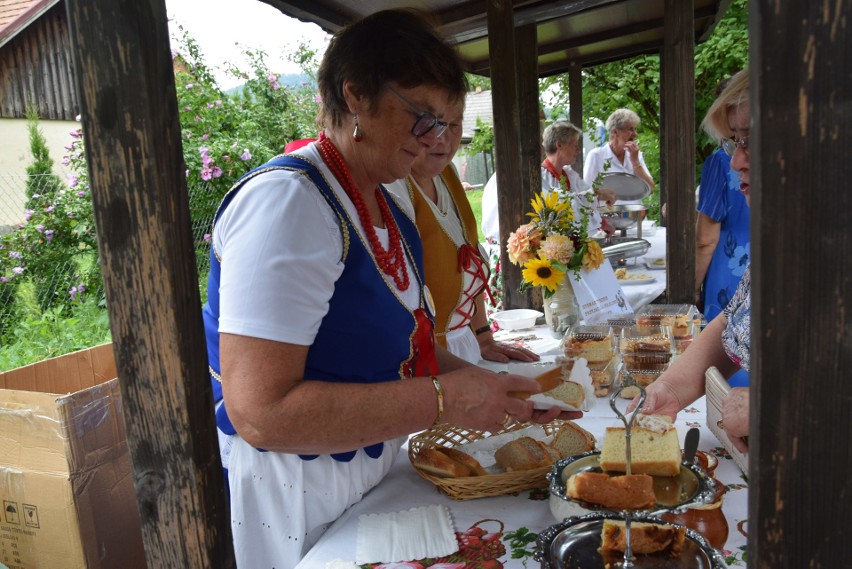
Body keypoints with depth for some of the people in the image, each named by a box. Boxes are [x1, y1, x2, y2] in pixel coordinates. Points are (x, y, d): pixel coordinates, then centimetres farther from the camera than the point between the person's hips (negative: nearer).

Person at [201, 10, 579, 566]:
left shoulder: (391, 207, 4)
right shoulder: (285, 201, -24)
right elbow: (260, 412, -29)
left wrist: (489, 386, -2)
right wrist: (443, 399, -28)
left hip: (374, 476, 8)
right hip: (292, 504, -8)